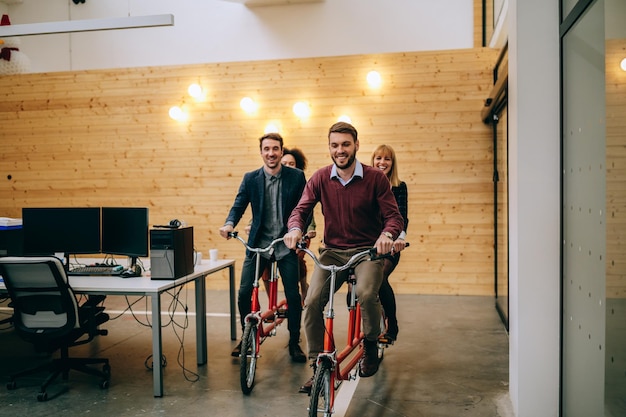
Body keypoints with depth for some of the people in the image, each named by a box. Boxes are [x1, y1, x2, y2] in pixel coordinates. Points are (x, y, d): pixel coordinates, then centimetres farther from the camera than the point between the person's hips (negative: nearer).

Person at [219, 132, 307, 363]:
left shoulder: (296, 176, -2)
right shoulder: (250, 178, 2)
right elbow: (239, 205, -1)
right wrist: (229, 223, -21)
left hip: (286, 244, -1)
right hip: (258, 243, 1)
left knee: (293, 295, 1)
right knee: (244, 293, -2)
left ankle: (294, 342, 21)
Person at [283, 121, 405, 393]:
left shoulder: (375, 178, -5)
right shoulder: (320, 179, 1)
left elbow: (393, 216, -7)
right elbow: (300, 210, -4)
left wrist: (387, 234, -31)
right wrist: (295, 229, -28)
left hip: (367, 251, -2)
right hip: (332, 251, 3)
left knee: (366, 294, -31)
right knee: (312, 301, -16)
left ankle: (371, 344, 1)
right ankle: (319, 366, 2)